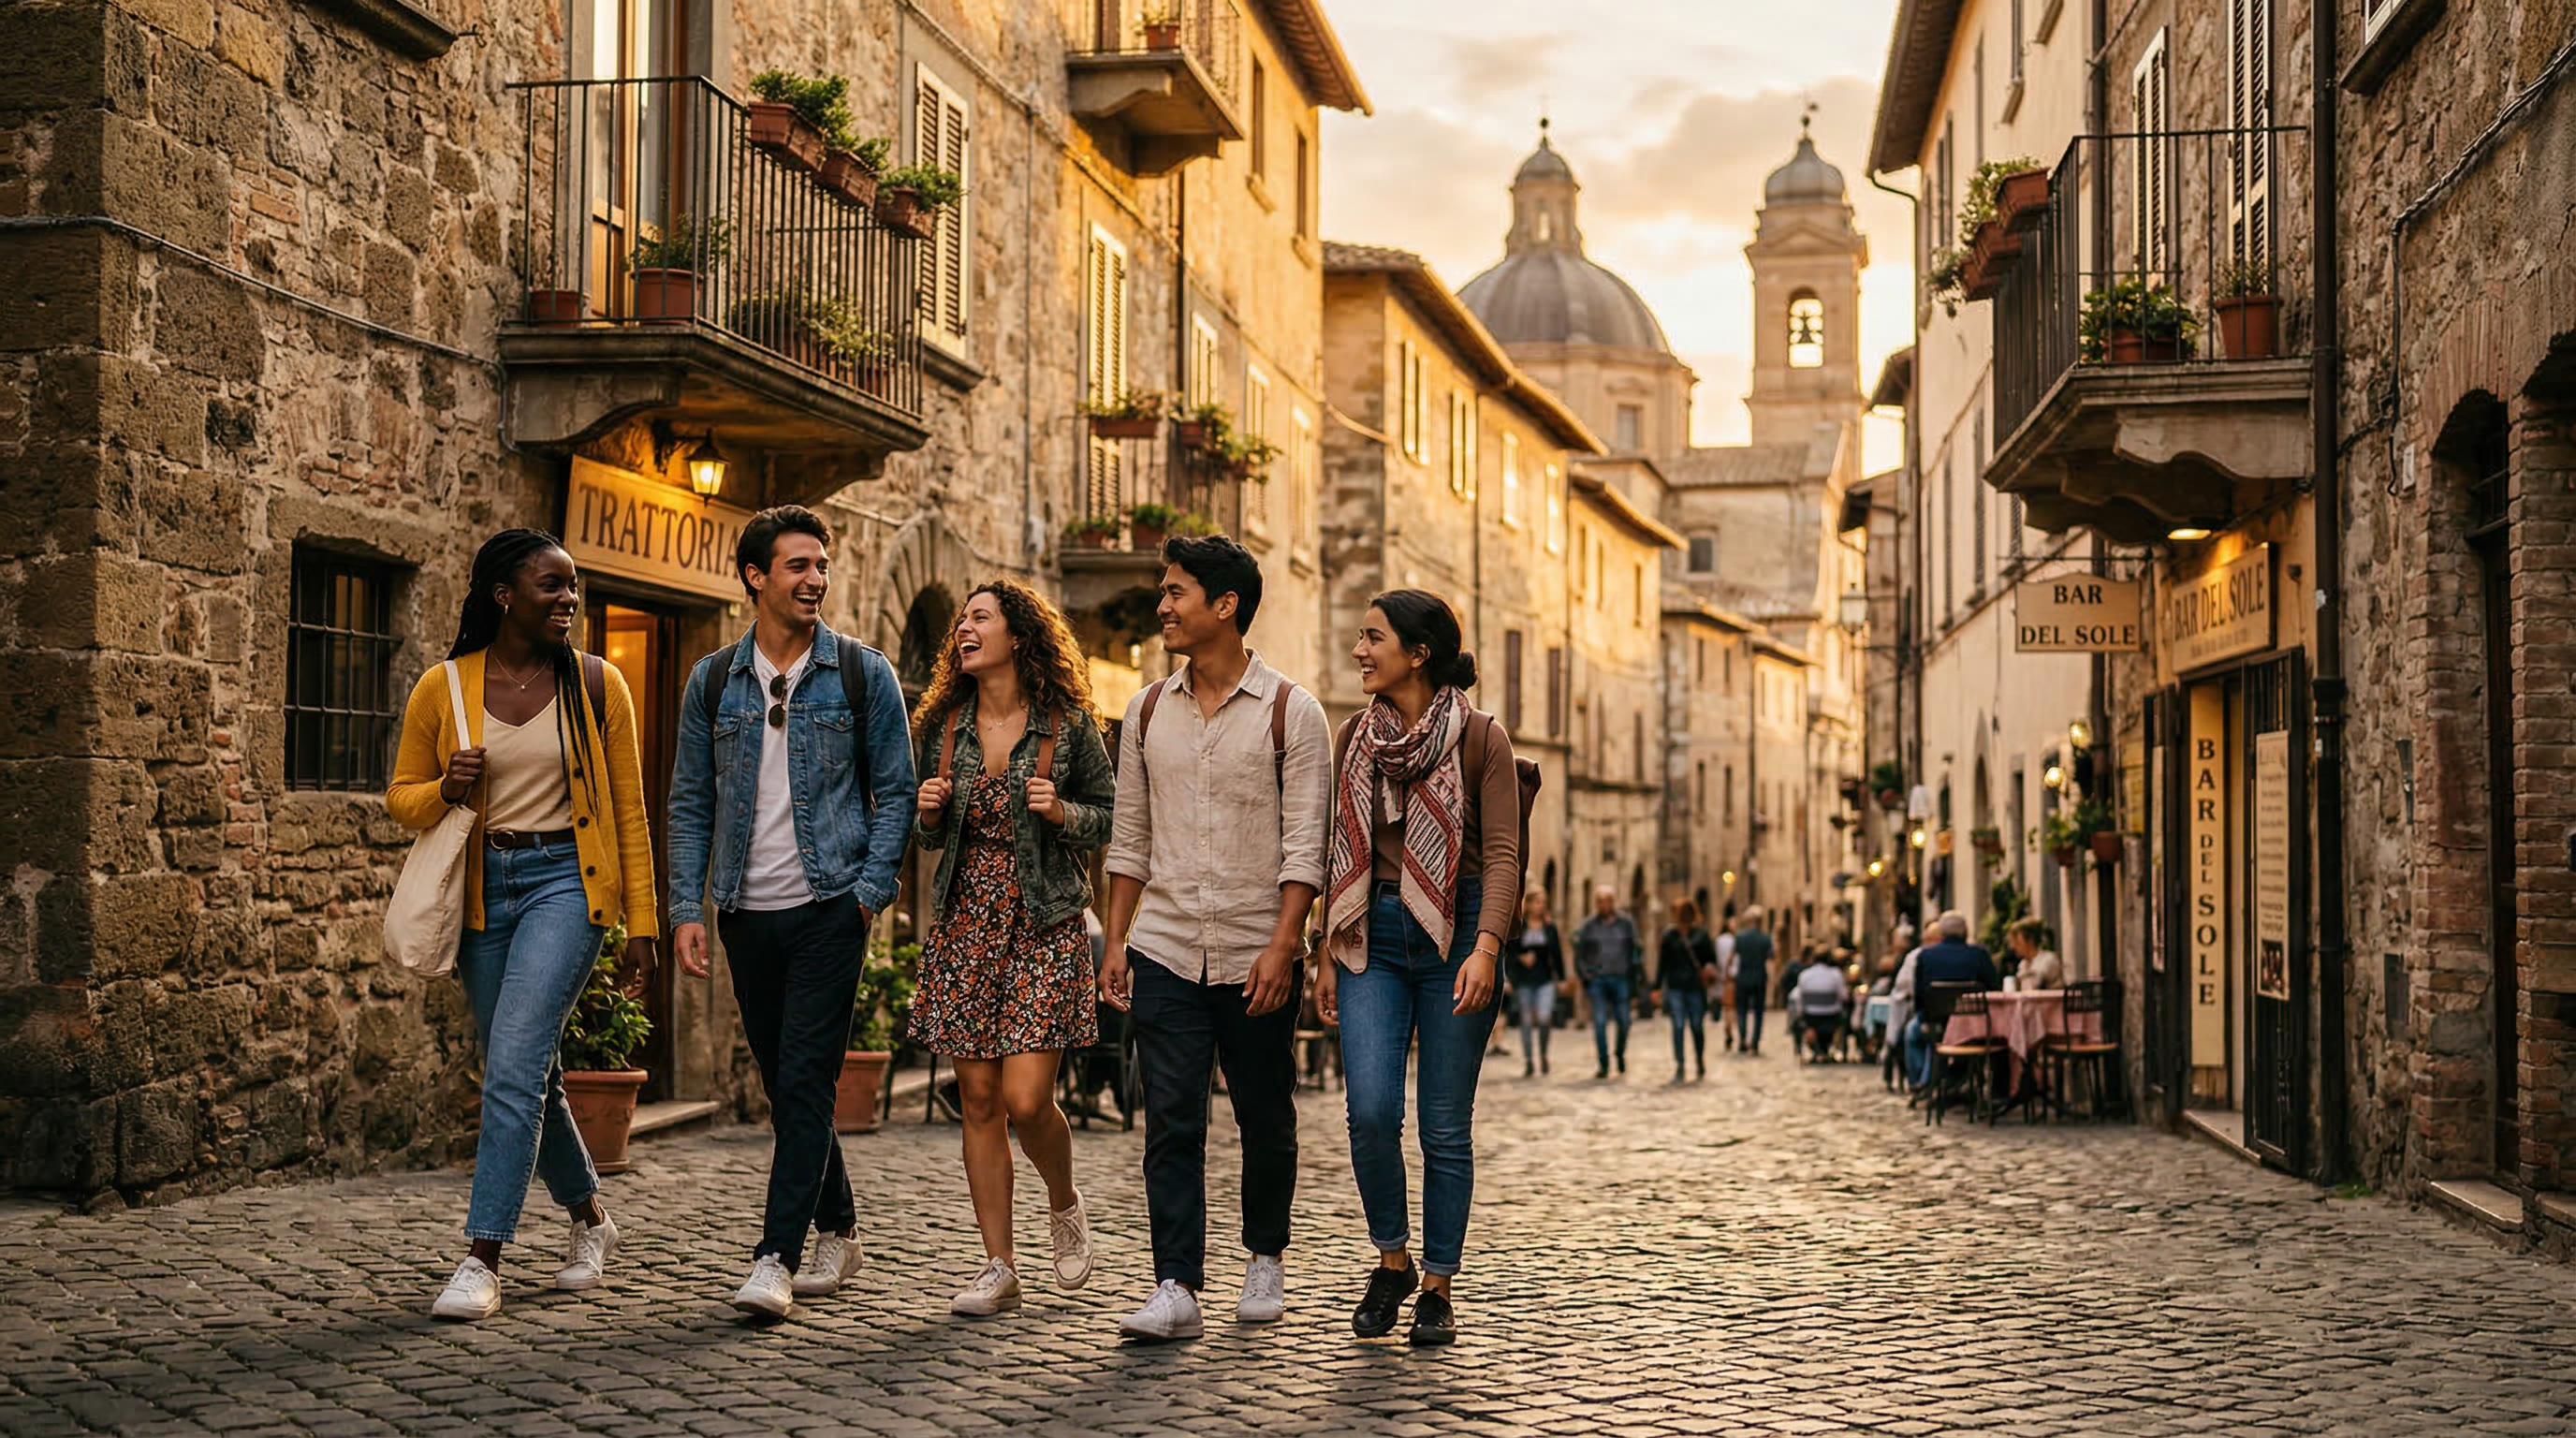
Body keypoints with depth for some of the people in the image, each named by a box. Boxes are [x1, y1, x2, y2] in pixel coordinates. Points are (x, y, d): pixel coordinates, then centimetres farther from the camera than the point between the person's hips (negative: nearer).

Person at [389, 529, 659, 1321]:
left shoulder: (596, 685, 0)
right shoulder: (442, 688, 2)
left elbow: (627, 811, 4)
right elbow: (401, 796, 11)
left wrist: (641, 921, 1)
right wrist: (447, 789, -12)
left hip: (565, 881, -3)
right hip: (482, 890, 3)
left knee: (513, 1066, -16)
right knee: (529, 1077, 11)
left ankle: (482, 1260, -13)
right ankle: (590, 1219, 33)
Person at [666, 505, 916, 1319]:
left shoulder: (862, 674, 2)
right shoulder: (713, 682, 8)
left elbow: (895, 790, 3)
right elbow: (690, 803, 10)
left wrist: (872, 889, -7)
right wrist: (688, 907, 1)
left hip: (828, 907, -3)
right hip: (747, 911, 4)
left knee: (806, 1083, -10)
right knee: (783, 1085, 11)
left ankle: (777, 1259, -10)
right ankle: (837, 1230, 26)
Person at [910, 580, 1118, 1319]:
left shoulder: (1067, 725, -2)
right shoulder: (942, 727, 9)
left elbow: (1110, 815, 5)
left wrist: (1062, 812, -13)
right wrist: (927, 814, -3)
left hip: (1044, 928, -4)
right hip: (964, 925, 4)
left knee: (1026, 1098, -11)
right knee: (978, 1101, 3)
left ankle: (1064, 1203, 21)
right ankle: (999, 1267, 11)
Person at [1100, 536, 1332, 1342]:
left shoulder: (1289, 713, -3)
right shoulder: (1148, 713, 9)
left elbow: (1305, 844, -8)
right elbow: (1130, 837, 13)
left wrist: (1282, 945, -16)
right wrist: (1116, 940, 7)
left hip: (1256, 957, -2)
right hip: (1165, 951, 3)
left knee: (1265, 1119, 9)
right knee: (1171, 1123, -5)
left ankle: (1265, 1258, 30)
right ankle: (1176, 1289, -5)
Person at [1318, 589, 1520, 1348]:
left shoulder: (1479, 736, -4)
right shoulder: (1357, 736, 9)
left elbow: (1501, 854, -8)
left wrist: (1485, 947, -20)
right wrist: (1329, 952, 11)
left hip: (1454, 936, -3)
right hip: (1374, 939, 3)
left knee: (1445, 1127, 1)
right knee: (1371, 1111, -11)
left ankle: (1437, 1286, 15)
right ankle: (1392, 1259, 12)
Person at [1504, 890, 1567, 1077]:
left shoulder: (1550, 926, 7)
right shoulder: (1517, 927, 0)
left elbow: (1557, 953, 10)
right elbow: (1508, 951, 2)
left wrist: (1561, 977, 9)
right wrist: (1521, 958, -16)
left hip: (1545, 979, 0)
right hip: (1524, 980, 0)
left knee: (1544, 1017, -14)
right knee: (1526, 1021, 5)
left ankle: (1542, 1054, 7)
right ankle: (1528, 1060, 14)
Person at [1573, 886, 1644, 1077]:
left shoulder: (1626, 923, 4)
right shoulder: (1588, 926, 5)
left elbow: (1637, 949, 8)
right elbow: (1579, 952, 11)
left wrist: (1635, 973, 0)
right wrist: (1585, 973, 1)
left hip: (1621, 979, 0)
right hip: (1597, 980, 0)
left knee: (1623, 1021, 3)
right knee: (1600, 1022, -6)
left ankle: (1620, 1054, 30)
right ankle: (1603, 1065, -2)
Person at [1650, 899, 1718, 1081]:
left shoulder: (1700, 935, 4)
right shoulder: (1669, 936, 6)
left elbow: (1711, 956, 9)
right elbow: (1662, 963, 8)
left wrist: (1710, 970, -12)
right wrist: (1658, 987, 7)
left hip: (1695, 987, 0)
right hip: (1675, 987, 0)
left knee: (1697, 1027, 8)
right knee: (1678, 1026, -7)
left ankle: (1701, 1065, 26)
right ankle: (1678, 1068, -8)